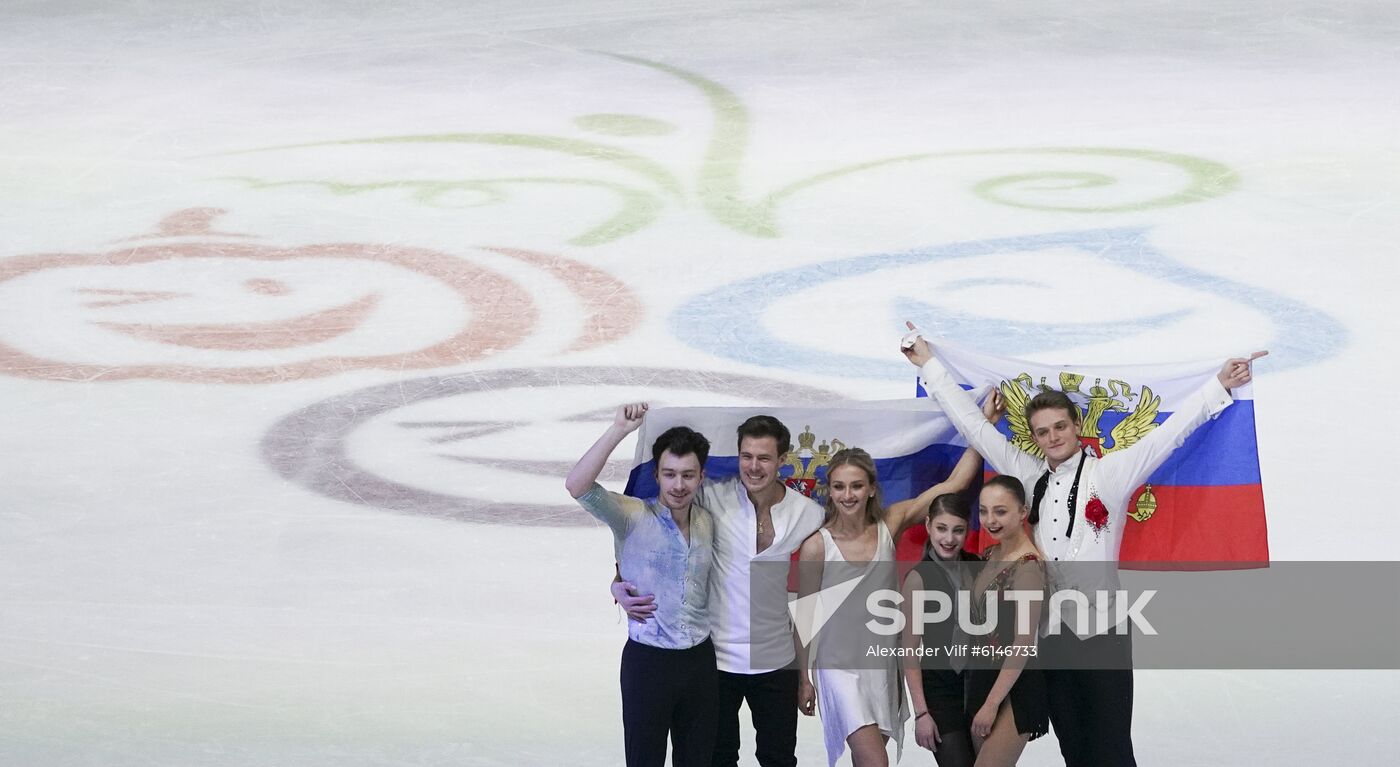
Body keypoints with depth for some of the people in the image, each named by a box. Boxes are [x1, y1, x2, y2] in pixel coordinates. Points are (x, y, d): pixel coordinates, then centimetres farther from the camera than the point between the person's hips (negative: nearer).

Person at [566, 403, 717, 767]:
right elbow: (577, 486, -28)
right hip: (648, 659, -5)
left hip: (699, 658, 5)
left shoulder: (707, 522, 6)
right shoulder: (633, 516, -11)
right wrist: (619, 430, -31)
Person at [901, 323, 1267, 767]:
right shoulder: (1028, 477, 12)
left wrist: (1219, 385, -8)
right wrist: (929, 364, 17)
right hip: (1050, 634, 4)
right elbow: (972, 425, 15)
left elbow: (1167, 434, -2)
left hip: (1102, 633, -4)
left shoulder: (1110, 473, 2)